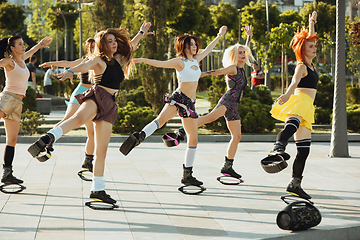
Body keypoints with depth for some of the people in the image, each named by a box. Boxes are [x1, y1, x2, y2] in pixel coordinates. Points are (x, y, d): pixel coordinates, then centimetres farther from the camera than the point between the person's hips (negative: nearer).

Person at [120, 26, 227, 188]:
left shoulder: (195, 60, 17)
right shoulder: (179, 61, -3)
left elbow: (207, 50, 32)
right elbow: (160, 64, -14)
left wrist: (219, 36, 42)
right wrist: (142, 60, -28)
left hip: (190, 103, 7)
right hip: (178, 98, -7)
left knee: (193, 139, 6)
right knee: (161, 119, -36)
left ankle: (187, 175, 13)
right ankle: (138, 138, -54)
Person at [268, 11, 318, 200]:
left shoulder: (310, 63, 22)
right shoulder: (301, 66, -5)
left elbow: (309, 39, 41)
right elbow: (294, 82, -28)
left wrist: (312, 23, 52)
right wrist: (287, 94, -48)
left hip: (306, 108, 10)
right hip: (299, 101, -10)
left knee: (304, 149, 8)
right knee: (293, 122, -44)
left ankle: (295, 184, 12)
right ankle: (278, 147, -75)